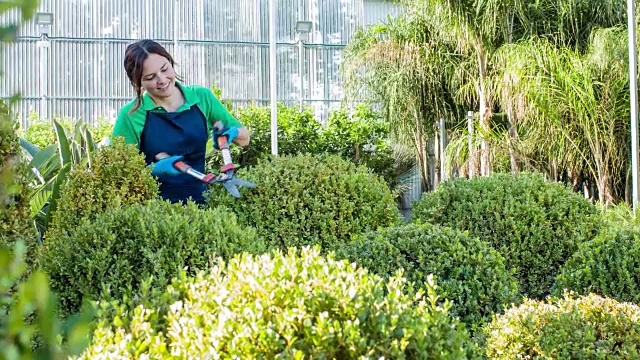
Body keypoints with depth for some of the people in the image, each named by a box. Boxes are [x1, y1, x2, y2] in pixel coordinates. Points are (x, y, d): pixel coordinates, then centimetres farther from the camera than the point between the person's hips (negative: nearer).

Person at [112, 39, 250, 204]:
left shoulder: (202, 97, 6)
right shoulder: (131, 115, -4)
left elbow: (244, 139, 17)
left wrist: (233, 133, -5)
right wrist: (155, 169, -18)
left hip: (199, 201, 3)